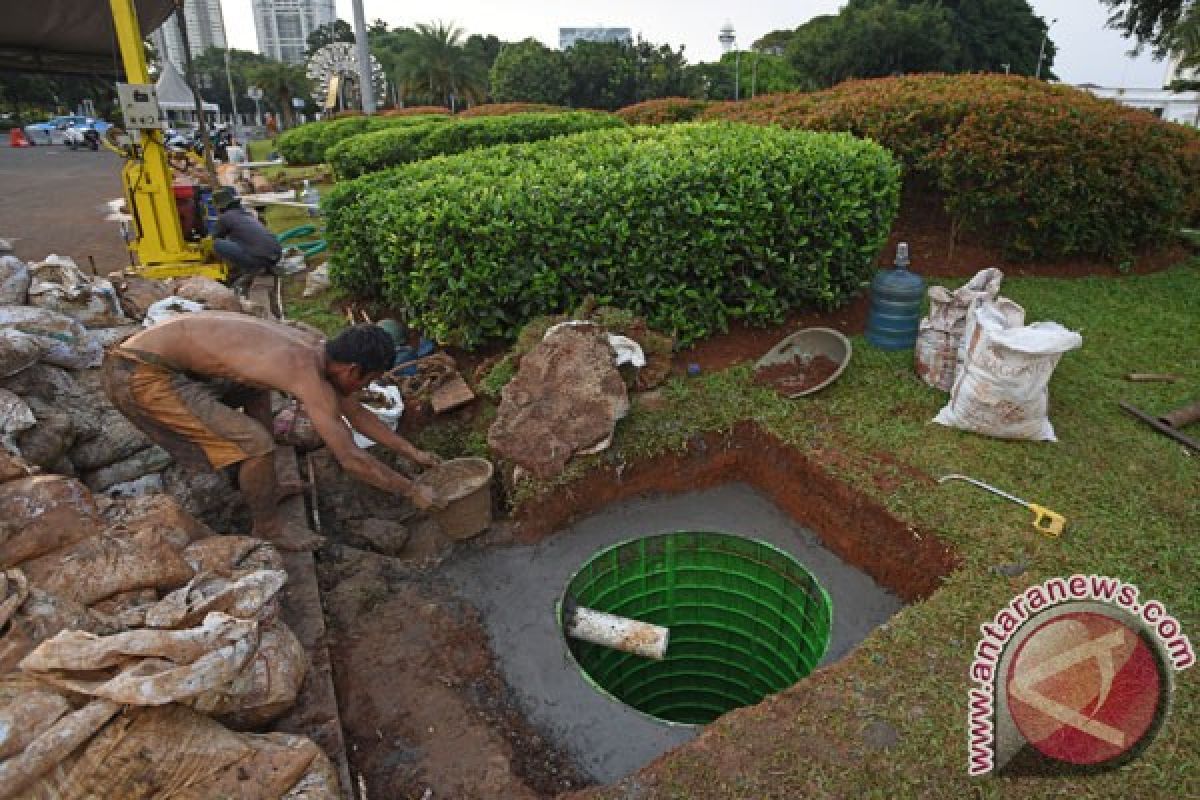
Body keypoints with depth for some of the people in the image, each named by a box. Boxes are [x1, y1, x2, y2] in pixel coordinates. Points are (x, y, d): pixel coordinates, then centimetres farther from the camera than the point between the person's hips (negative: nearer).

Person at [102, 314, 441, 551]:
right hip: (140, 376, -10)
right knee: (257, 444, -16)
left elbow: (356, 413, 18)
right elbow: (352, 460, -18)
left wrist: (413, 452, 22)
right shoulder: (309, 376, -21)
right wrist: (412, 491, -5)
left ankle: (267, 488, 33)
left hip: (159, 355, 10)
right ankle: (267, 529, 10)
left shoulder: (314, 350, 6)